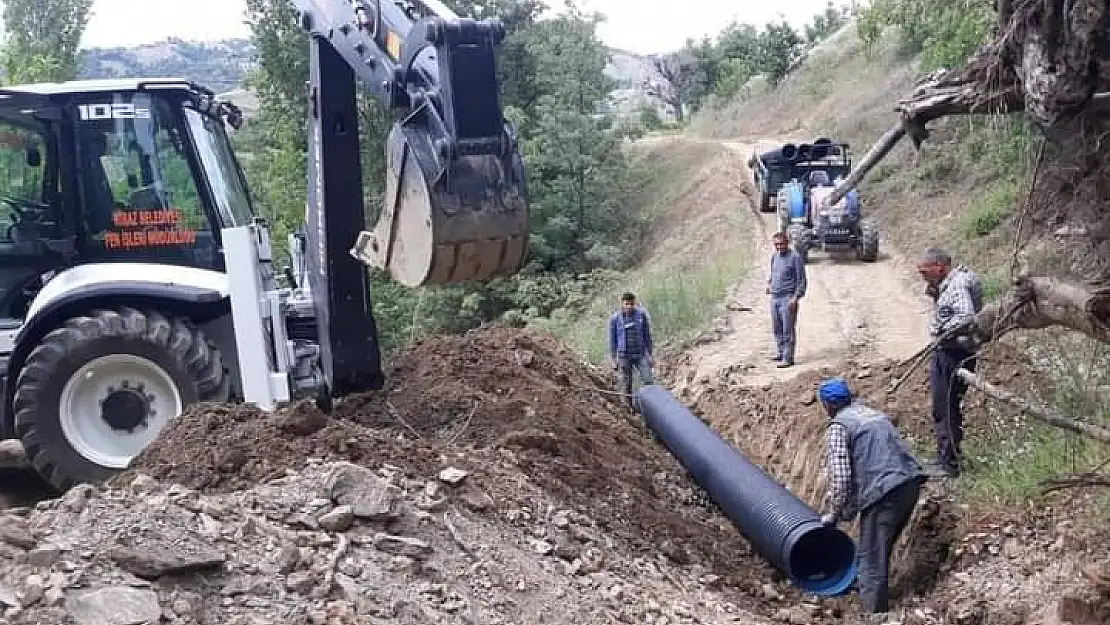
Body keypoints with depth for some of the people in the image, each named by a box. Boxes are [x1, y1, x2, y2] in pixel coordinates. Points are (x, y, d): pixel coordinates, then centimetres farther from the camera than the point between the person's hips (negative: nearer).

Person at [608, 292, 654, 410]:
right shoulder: (615, 318, -6)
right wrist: (613, 359, 1)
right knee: (626, 384, 6)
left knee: (648, 381, -9)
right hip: (624, 356, 0)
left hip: (640, 355, 1)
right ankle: (630, 407, 19)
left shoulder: (642, 314, -4)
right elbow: (612, 340, 1)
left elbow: (647, 335, 4)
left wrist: (650, 354, 5)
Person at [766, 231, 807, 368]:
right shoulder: (774, 256, 14)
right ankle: (782, 352, 25)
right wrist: (769, 284, 12)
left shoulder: (795, 257, -8)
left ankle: (788, 358, -4)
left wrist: (796, 297, -16)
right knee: (777, 328, 13)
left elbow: (801, 280, -8)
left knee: (788, 329, -6)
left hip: (788, 298, -7)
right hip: (774, 297, 7)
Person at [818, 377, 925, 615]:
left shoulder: (837, 427, 0)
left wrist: (834, 513, 4)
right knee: (882, 550, 24)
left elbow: (840, 477, -9)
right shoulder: (874, 414, 24)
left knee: (872, 559, 1)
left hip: (883, 492, -8)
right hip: (911, 482, 8)